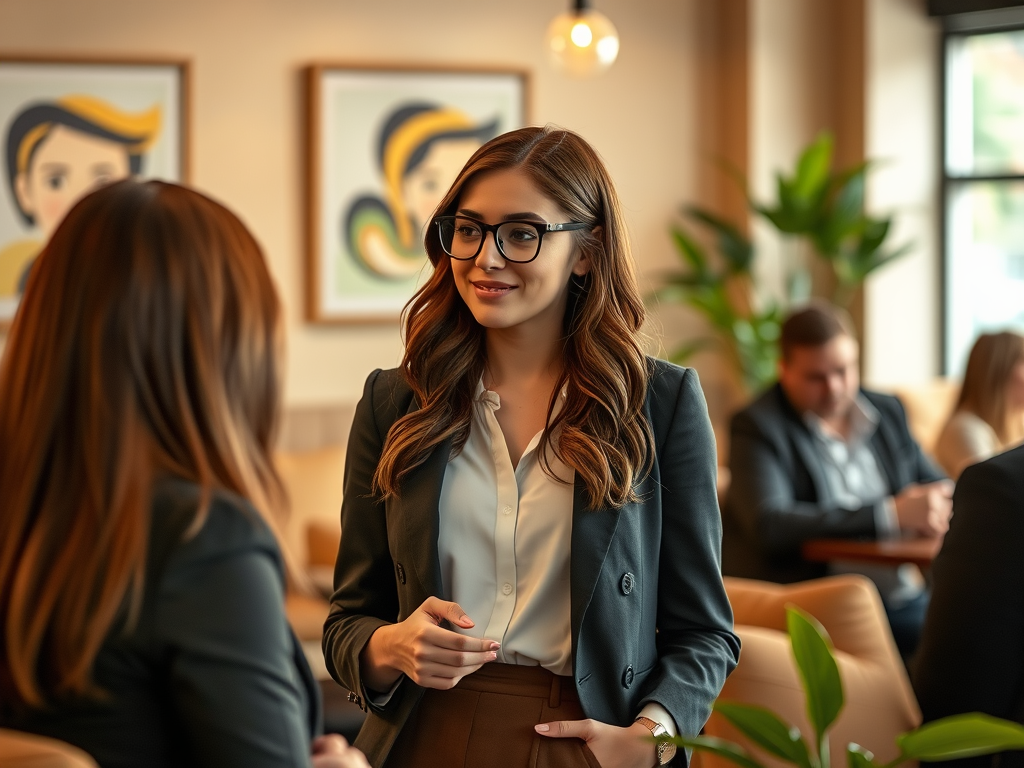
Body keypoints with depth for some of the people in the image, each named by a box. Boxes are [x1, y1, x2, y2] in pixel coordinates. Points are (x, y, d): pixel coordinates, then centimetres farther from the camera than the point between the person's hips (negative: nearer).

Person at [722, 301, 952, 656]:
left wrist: (935, 506, -4)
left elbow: (938, 488, 24)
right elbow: (770, 527, -17)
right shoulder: (756, 427, -2)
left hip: (904, 598, 6)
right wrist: (891, 514, -18)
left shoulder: (888, 411, 17)